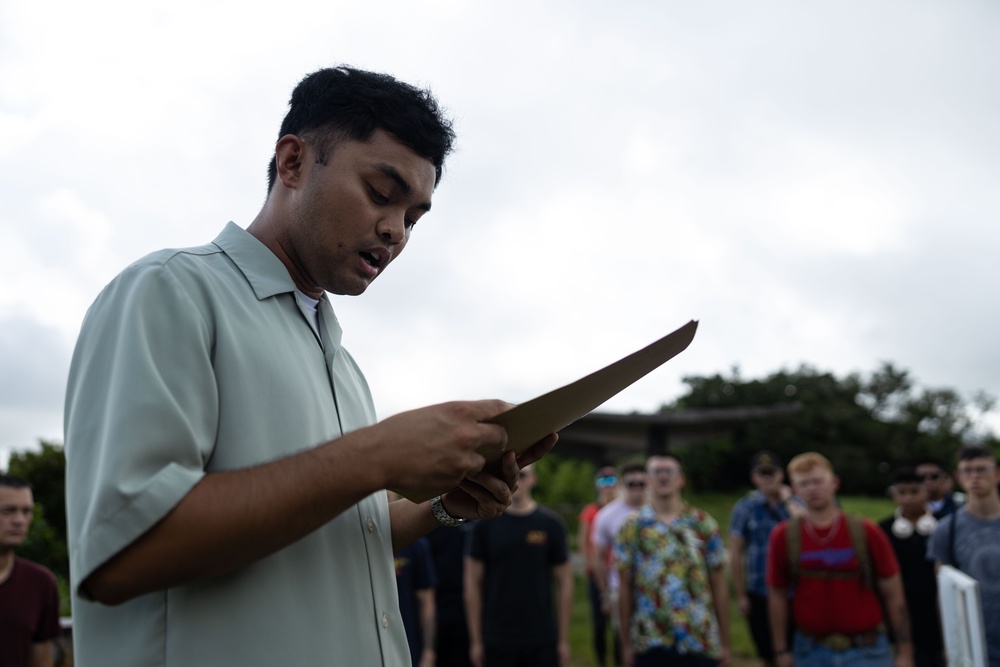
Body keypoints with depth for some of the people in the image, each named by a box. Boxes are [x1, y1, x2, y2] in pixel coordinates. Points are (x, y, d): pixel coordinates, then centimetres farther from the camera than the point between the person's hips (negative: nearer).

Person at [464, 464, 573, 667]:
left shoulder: (551, 523, 0)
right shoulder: (486, 524, -1)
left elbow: (564, 582, 3)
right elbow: (473, 583, 1)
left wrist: (564, 639, 1)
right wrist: (475, 640, -2)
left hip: (542, 642, 0)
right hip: (497, 642, 0)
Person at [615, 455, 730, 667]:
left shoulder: (703, 524, 3)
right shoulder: (632, 527, 3)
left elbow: (718, 584, 4)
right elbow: (625, 586, 4)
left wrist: (725, 642, 3)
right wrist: (626, 643, 3)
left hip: (700, 640, 0)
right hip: (649, 642, 0)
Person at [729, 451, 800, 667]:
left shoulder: (795, 503, 5)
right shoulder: (745, 507, 0)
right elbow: (735, 554, -1)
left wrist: (788, 501, -12)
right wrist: (741, 596, -3)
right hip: (759, 594, -1)